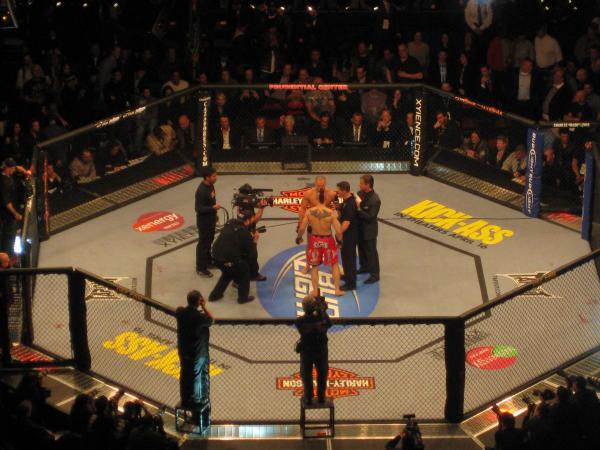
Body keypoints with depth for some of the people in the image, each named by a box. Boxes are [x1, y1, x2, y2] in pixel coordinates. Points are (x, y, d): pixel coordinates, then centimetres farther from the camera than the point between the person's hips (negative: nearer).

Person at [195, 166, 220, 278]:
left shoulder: (210, 185, 0)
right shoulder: (201, 191, -30)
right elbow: (199, 208, -28)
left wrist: (214, 213, 22)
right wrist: (213, 207, -31)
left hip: (211, 219, 9)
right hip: (204, 221, -9)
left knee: (209, 242, 24)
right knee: (203, 243, 2)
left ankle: (208, 261, 42)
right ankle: (201, 268, 12)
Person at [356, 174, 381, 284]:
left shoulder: (375, 200, -27)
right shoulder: (360, 193, -5)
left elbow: (370, 217, -27)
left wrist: (359, 209, -32)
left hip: (369, 231, -8)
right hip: (360, 228, 8)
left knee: (371, 252, 5)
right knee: (361, 249, 25)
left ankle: (374, 275, 16)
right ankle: (364, 267, 45)